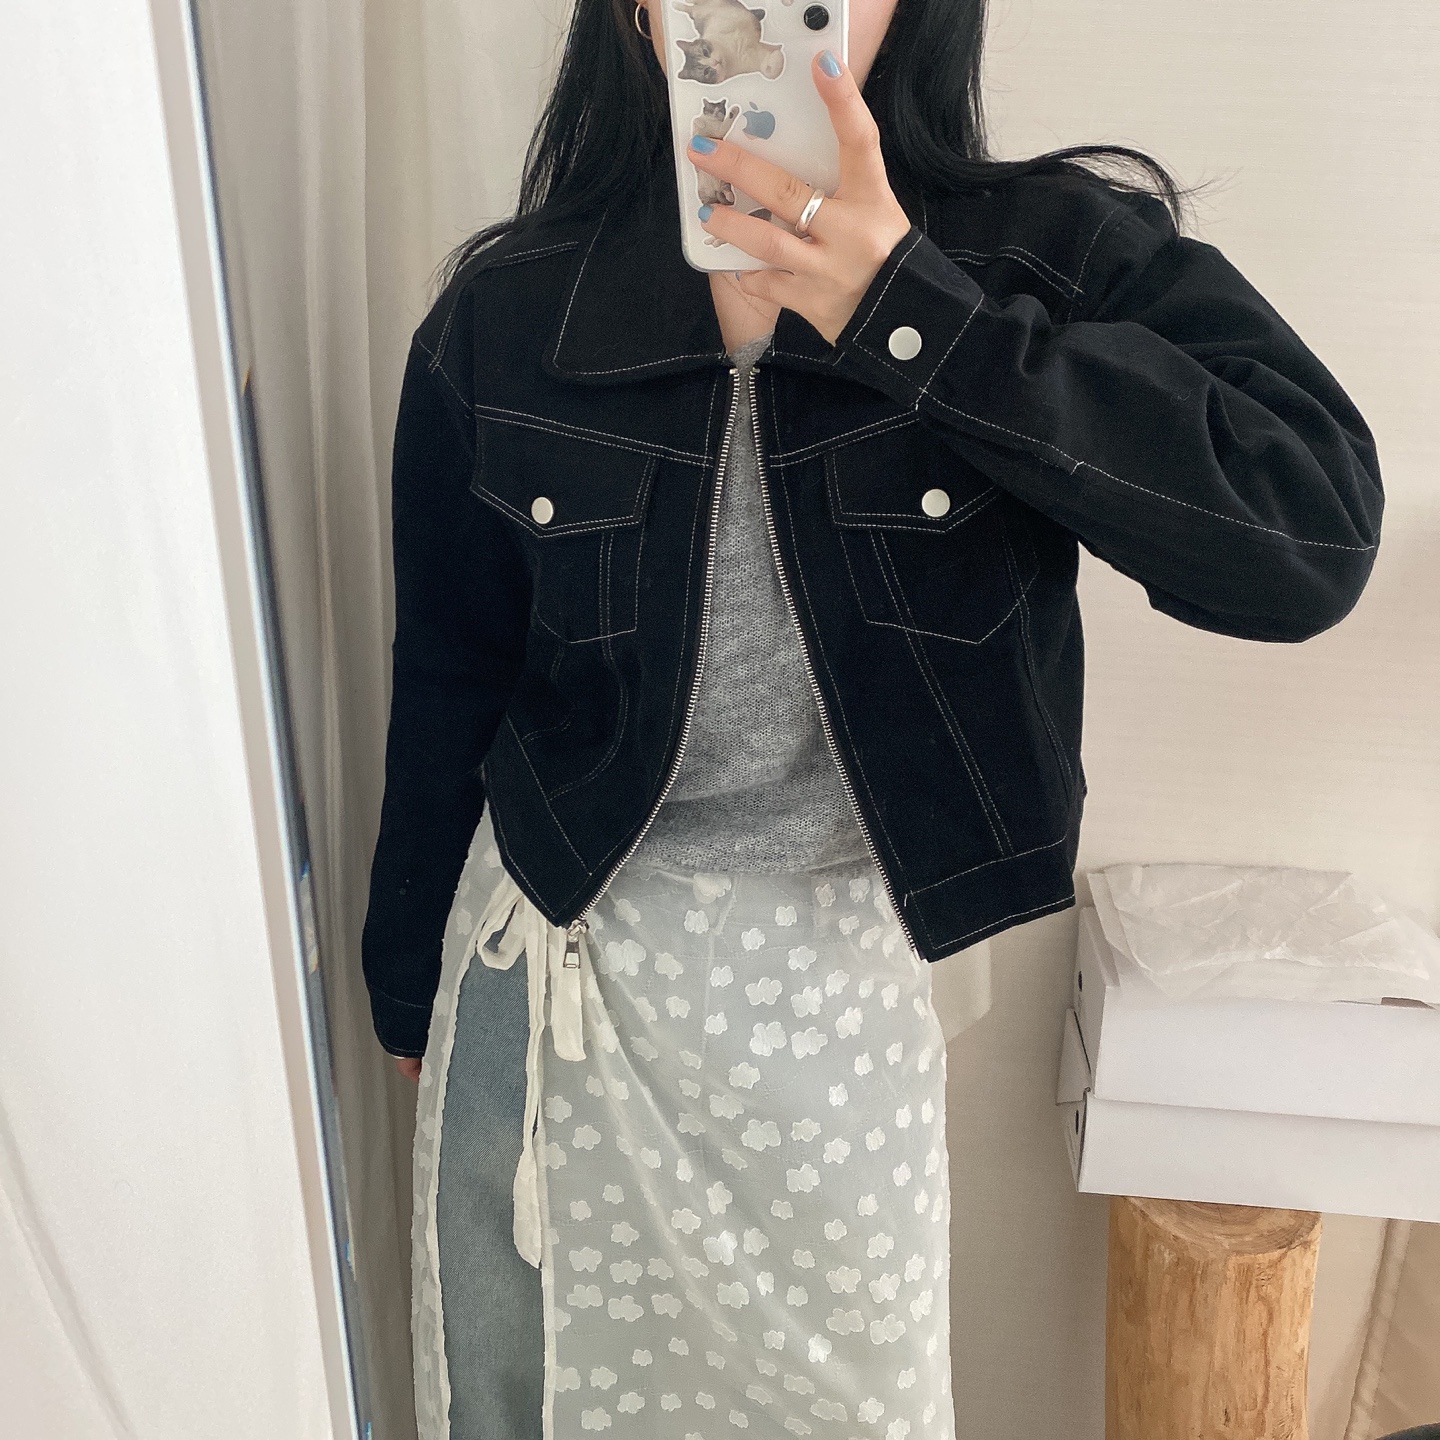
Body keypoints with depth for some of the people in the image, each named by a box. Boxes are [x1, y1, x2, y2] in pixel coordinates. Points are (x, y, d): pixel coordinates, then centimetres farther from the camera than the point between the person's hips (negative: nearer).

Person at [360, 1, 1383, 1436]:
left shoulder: (1052, 257, -10)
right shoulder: (503, 313, -6)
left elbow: (1311, 535, -26)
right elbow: (447, 686, 3)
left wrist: (905, 314, -30)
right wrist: (410, 989, 13)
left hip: (843, 984, 0)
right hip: (565, 958, 2)